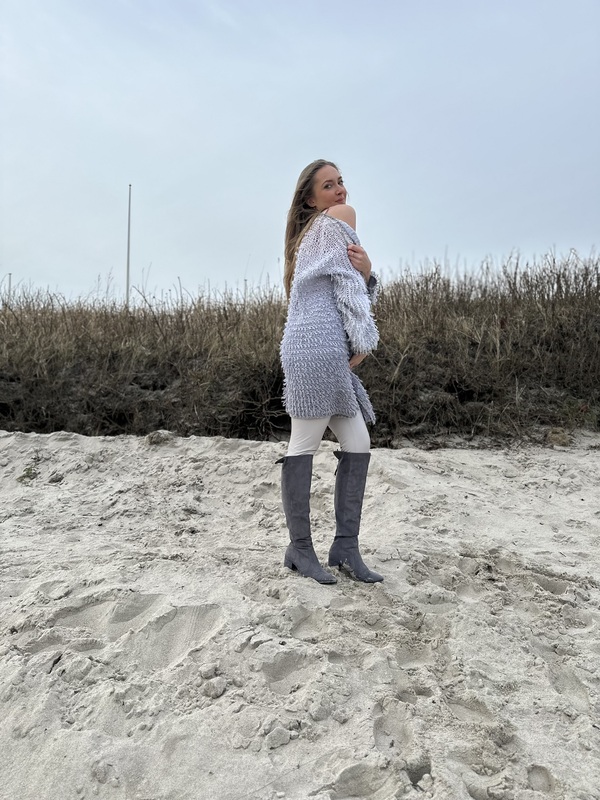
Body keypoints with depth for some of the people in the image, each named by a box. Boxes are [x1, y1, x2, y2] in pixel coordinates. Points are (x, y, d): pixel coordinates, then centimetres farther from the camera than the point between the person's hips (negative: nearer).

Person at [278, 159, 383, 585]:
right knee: (305, 446, -6)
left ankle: (345, 546, 7)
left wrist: (367, 271, -1)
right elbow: (346, 284, -2)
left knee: (358, 445, 6)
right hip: (319, 343, -10)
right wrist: (364, 341, 2)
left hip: (328, 349, 10)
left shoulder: (317, 234, 30)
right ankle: (300, 549, 0)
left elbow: (358, 291, 21)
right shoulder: (339, 217, 4)